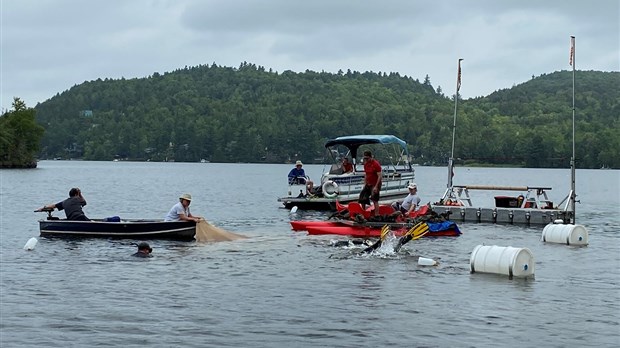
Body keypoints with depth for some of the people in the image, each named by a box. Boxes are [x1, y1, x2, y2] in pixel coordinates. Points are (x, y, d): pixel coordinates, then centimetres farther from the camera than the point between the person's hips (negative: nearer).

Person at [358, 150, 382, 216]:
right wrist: (365, 184, 12)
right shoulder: (366, 164, 7)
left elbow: (379, 176, -18)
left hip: (375, 185, -8)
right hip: (368, 185, 8)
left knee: (375, 201, -7)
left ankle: (376, 215, -4)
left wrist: (376, 187, -22)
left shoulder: (376, 164, -16)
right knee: (362, 199, 8)